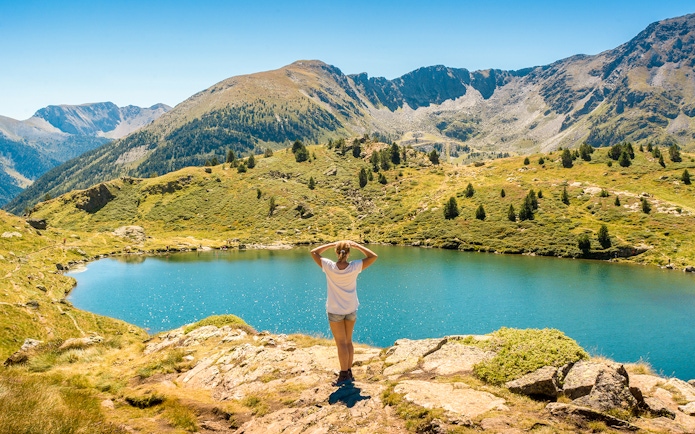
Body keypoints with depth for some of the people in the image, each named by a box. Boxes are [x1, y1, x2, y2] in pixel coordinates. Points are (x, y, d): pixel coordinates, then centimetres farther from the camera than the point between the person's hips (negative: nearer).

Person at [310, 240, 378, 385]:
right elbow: (373, 256, -2)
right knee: (348, 341, 16)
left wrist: (331, 244, -1)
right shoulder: (354, 267, -14)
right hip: (351, 309, 2)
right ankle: (349, 372, 24)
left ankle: (344, 375, 5)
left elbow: (314, 252, -2)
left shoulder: (329, 267, -16)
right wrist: (356, 245, -3)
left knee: (341, 343, 3)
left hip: (335, 310, -2)